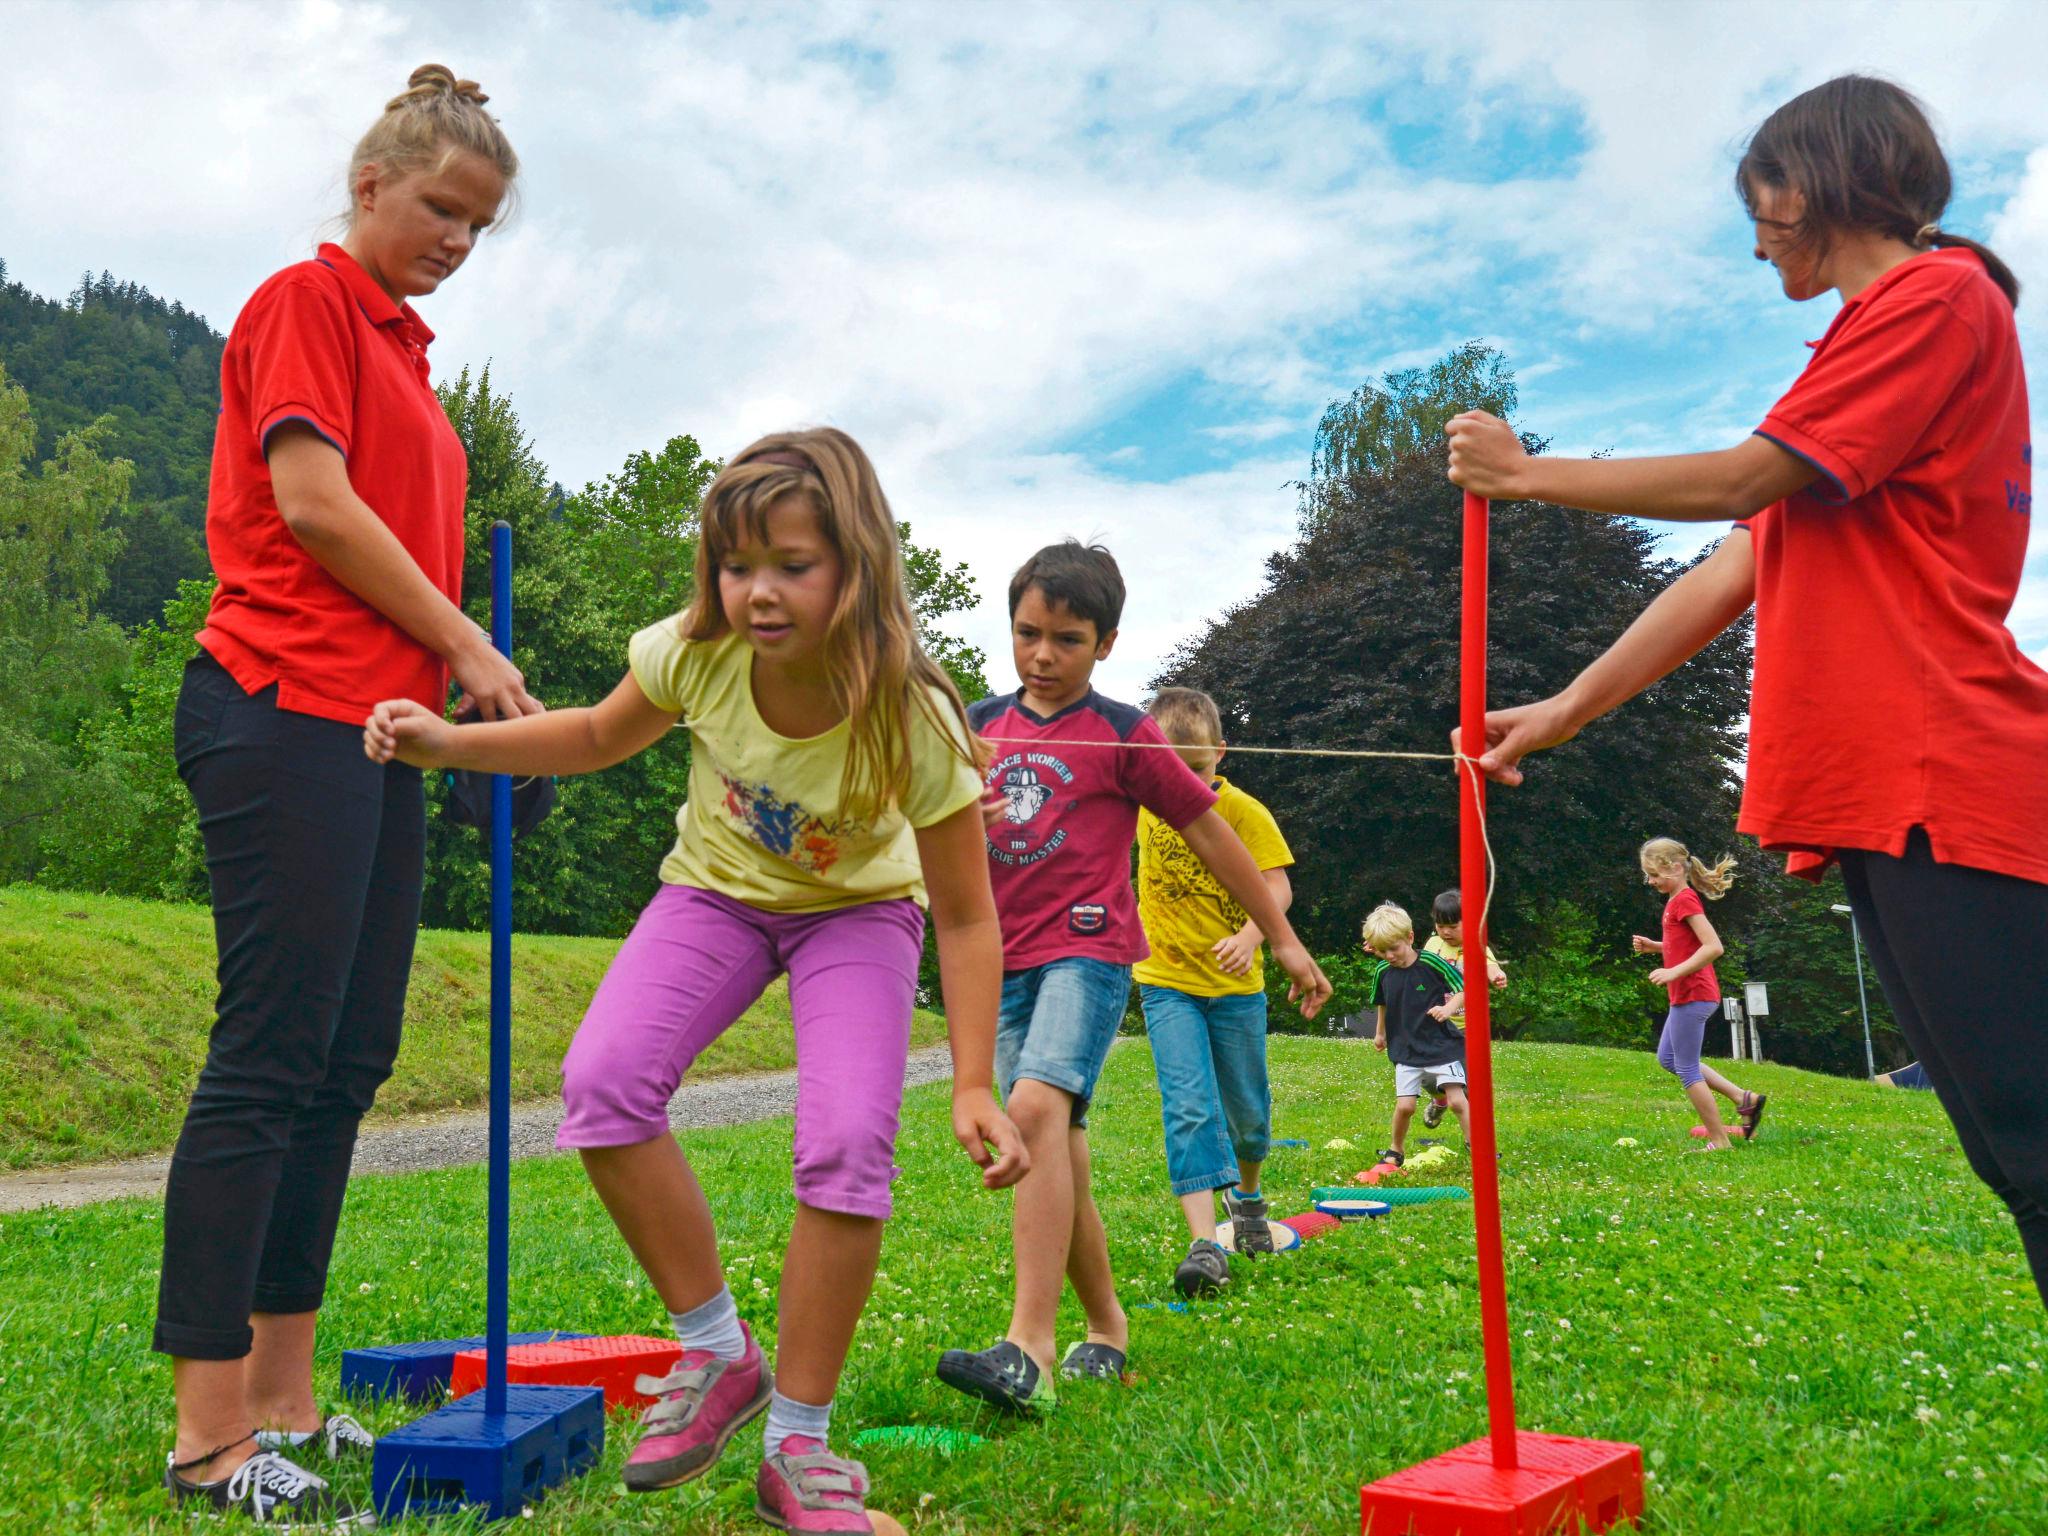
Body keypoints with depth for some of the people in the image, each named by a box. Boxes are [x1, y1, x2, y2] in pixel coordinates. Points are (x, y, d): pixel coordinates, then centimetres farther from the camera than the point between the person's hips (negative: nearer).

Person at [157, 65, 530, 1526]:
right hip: (289, 710, -9)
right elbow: (310, 500, -11)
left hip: (375, 727, 9)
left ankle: (283, 1398, 15)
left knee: (349, 1062, 7)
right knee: (270, 1058, -10)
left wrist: (445, 687, 10)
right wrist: (464, 645, -7)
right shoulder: (307, 298, -1)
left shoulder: (403, 349, 23)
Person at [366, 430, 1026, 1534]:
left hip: (858, 911, -2)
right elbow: (601, 739, -1)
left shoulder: (913, 723, -31)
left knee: (847, 1141, -25)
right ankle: (718, 1351, -2)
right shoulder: (694, 655, -24)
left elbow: (966, 918, -21)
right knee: (601, 1080, -23)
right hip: (717, 892, 3)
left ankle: (798, 1444, -4)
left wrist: (974, 1087, -27)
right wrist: (447, 743, -13)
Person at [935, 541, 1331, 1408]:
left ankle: (1029, 1353, -34)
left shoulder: (1123, 735, 0)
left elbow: (1210, 834, 6)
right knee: (1057, 1156, 8)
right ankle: (1107, 1331, 26)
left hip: (1089, 951, -5)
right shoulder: (979, 727, 12)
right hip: (1006, 961, 5)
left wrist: (1282, 939, 10)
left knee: (1037, 1107, -27)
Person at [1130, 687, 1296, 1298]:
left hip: (1234, 984, -1)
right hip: (1166, 982, 1)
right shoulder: (1144, 805, -4)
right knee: (1189, 1108, -14)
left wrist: (1248, 938, -36)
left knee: (1247, 1110, 13)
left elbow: (1277, 887, -18)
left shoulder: (1245, 812, -12)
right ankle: (1204, 1244, -20)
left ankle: (1246, 1191, 44)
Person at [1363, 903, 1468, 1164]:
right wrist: (1380, 1033, 30)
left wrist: (1448, 1008, -26)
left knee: (1456, 1100, -10)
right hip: (1406, 1049, 3)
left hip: (1442, 1044, -3)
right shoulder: (1383, 972, -1)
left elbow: (1464, 990, -8)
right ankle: (1396, 1151, 19)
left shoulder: (1431, 962, -14)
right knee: (1405, 1105, -4)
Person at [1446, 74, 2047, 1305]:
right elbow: (1738, 572, 23)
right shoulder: (1876, 336, 26)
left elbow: (1740, 482, -10)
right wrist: (1563, 714, 21)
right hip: (1882, 791, 10)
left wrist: (1529, 474, 1)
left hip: (1946, 782, -10)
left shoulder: (1940, 296, -3)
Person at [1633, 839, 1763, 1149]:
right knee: (1667, 1058, 18)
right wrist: (1653, 946, 11)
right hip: (1687, 996, 10)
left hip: (1693, 996, -10)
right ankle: (1744, 1098, 16)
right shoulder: (1678, 900, 14)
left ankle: (1720, 1143, 4)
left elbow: (1713, 947, -25)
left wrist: (1674, 972, -28)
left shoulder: (1684, 900, -16)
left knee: (1687, 1070, -3)